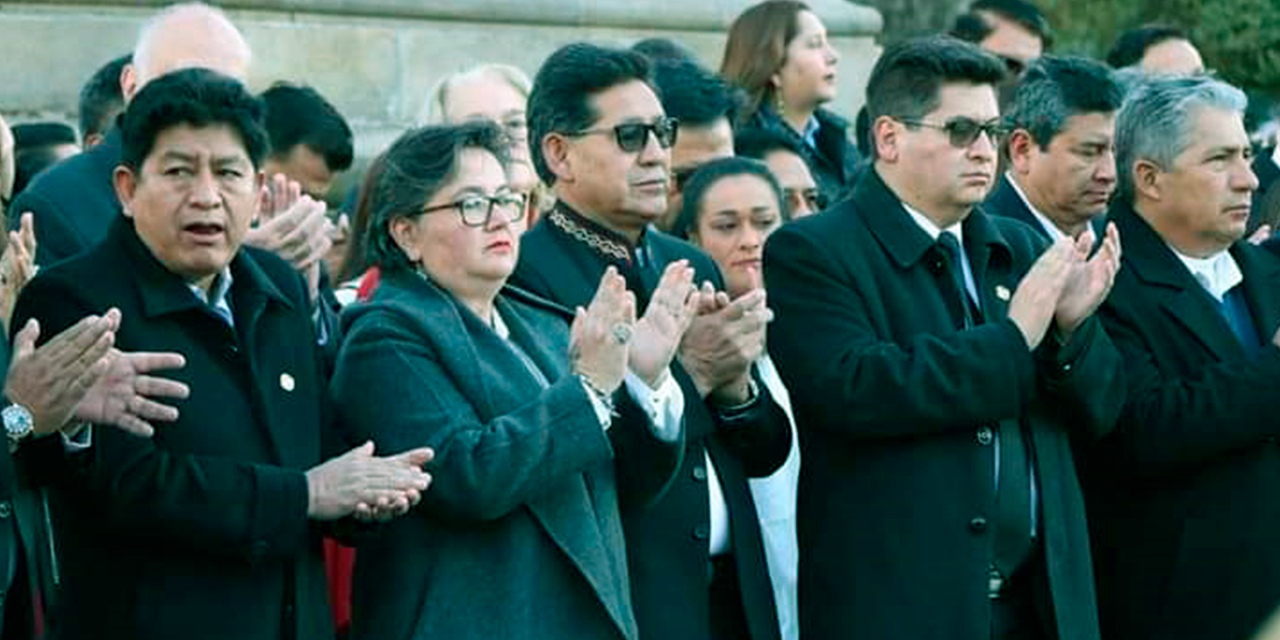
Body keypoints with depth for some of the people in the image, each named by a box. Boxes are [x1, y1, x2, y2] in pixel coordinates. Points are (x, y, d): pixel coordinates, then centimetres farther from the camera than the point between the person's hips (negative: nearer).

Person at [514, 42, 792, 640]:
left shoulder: (695, 268, 13)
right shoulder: (522, 276, -11)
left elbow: (767, 453, 12)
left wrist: (736, 383, -6)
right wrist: (686, 373, -16)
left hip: (730, 592, 6)